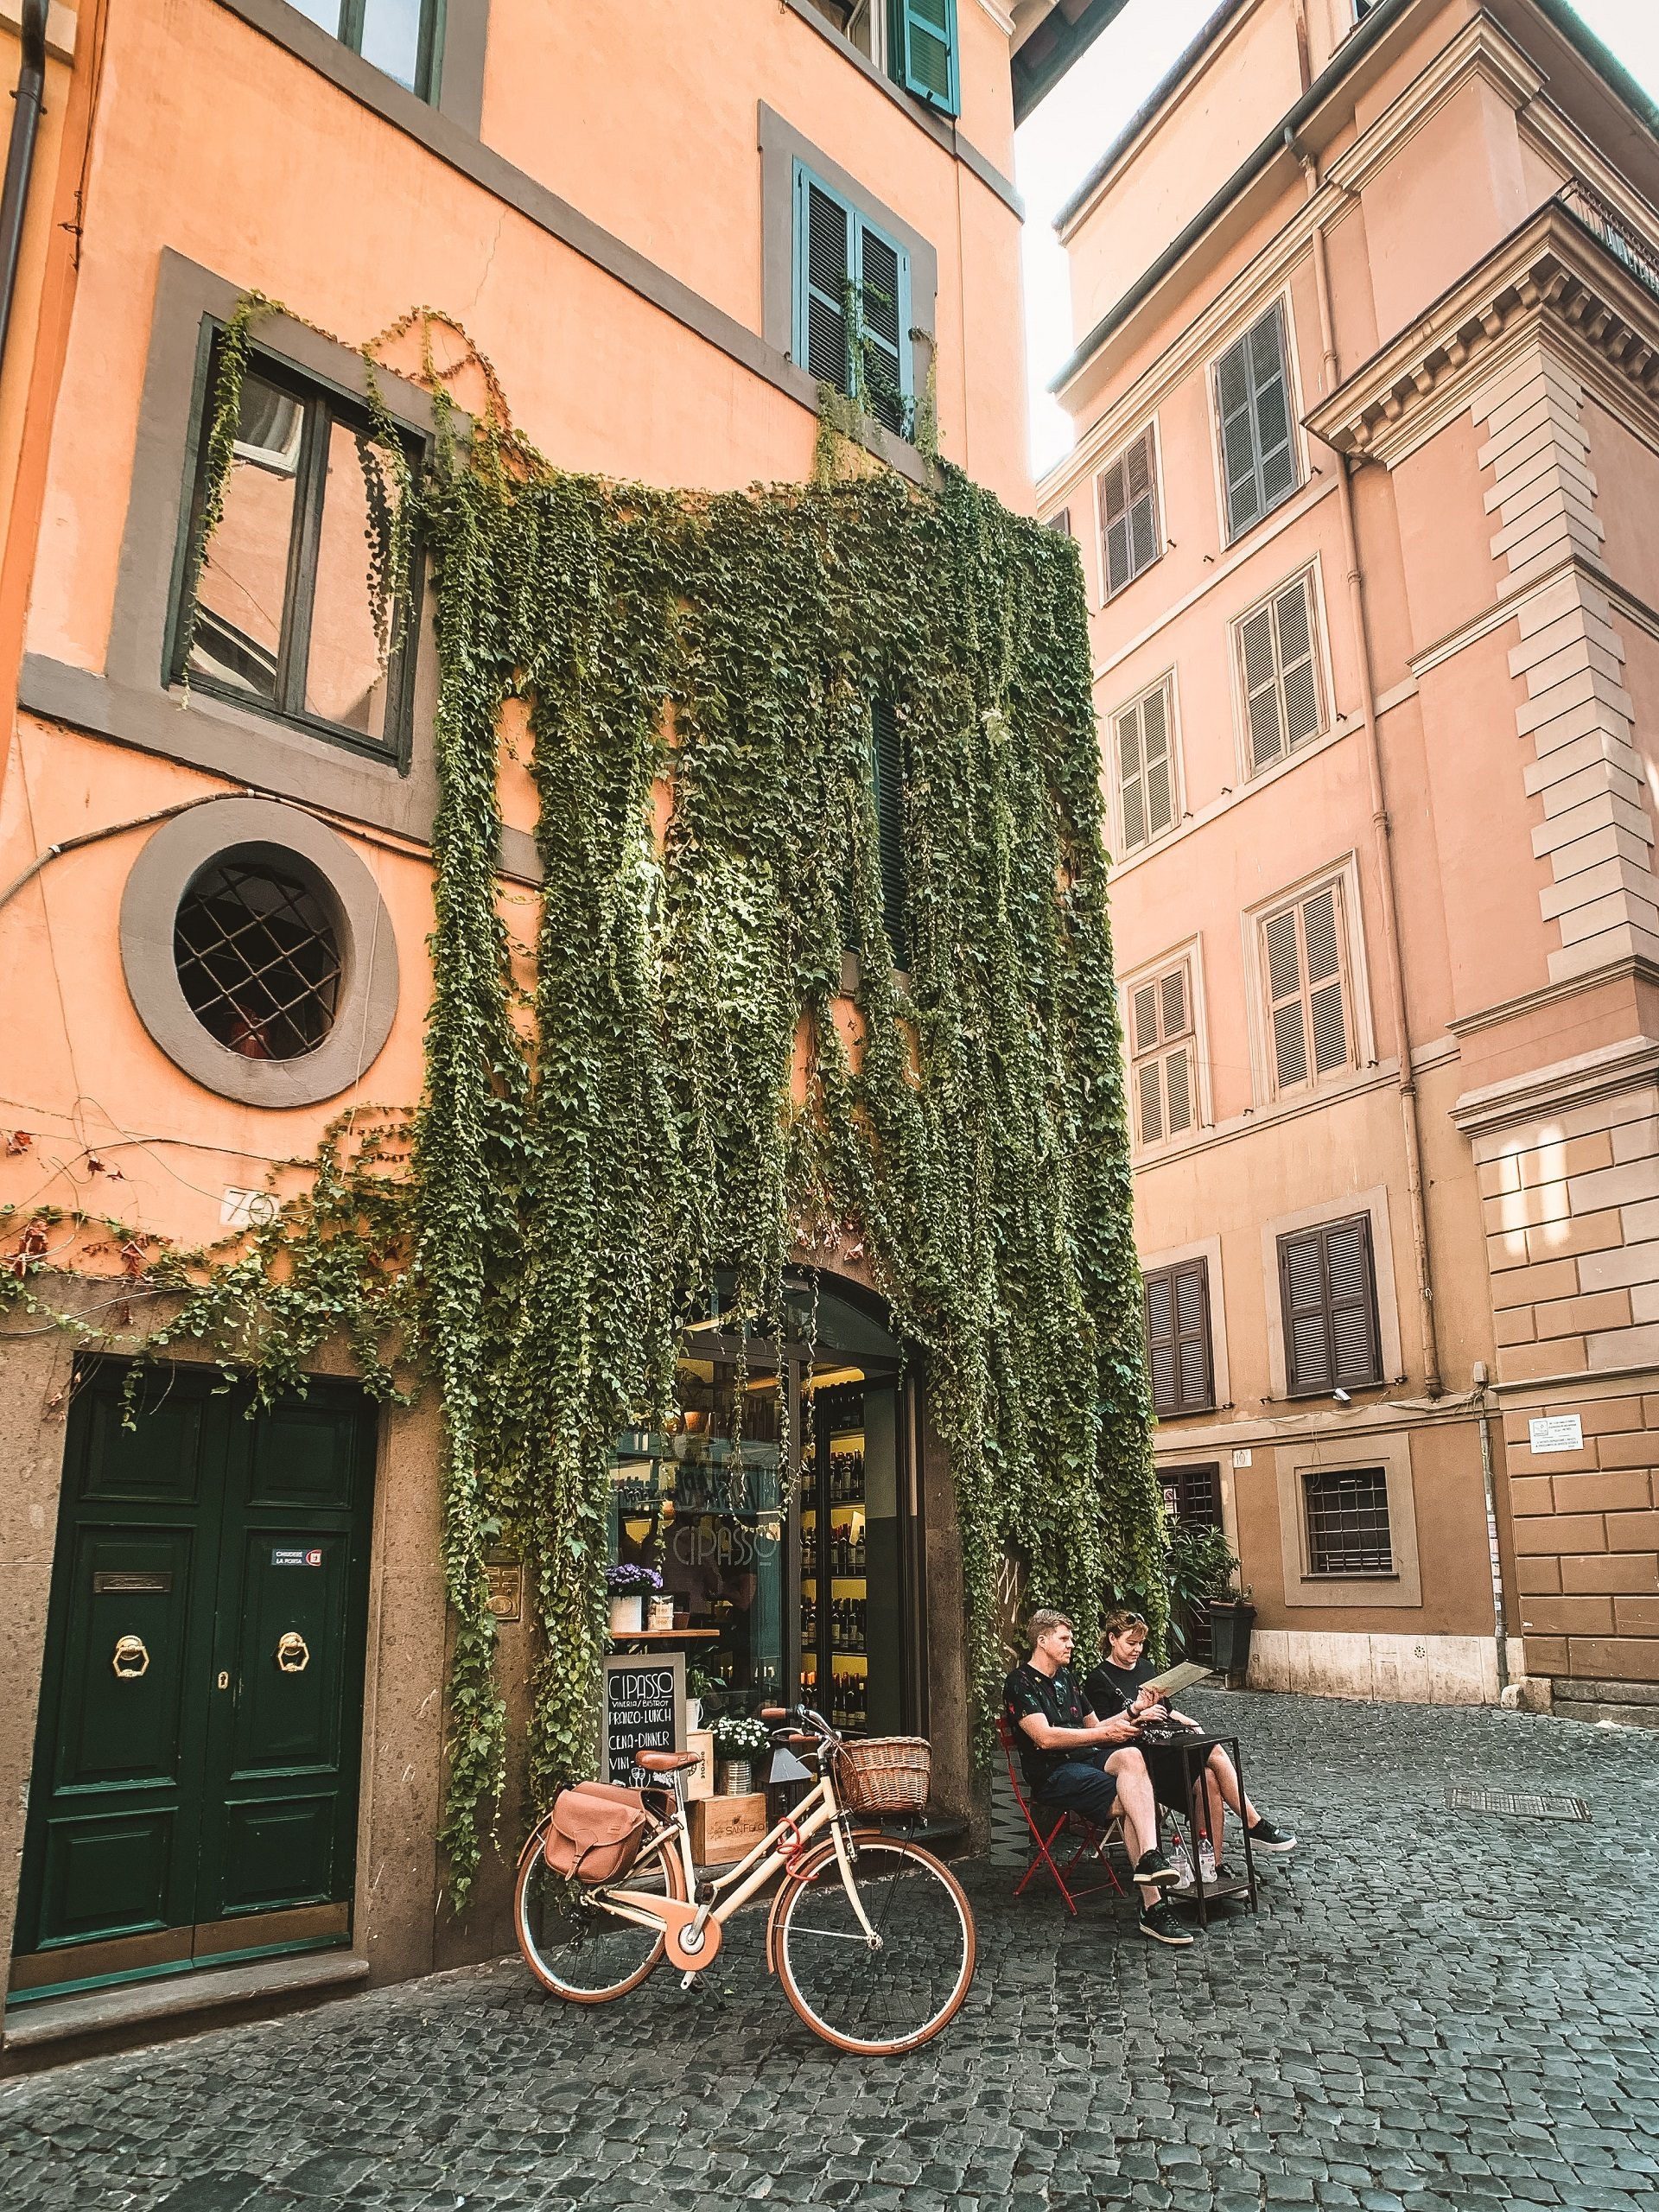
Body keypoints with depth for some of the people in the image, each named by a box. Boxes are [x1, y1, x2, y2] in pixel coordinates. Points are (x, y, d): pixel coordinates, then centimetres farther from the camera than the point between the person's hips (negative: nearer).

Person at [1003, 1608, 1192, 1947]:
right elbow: (1045, 1738, -16)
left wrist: (1130, 1715, 8)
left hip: (1088, 1758, 6)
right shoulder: (1020, 1683, -4)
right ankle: (1153, 1906, -33)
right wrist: (1107, 1733, -17)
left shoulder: (1067, 1677, 24)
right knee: (1128, 1802, -30)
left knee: (1130, 1756, -30)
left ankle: (1149, 1857, -43)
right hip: (1053, 1773, -6)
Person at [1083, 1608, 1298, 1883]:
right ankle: (1255, 1826, -16)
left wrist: (1190, 1723, 10)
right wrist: (1136, 1712, -20)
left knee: (1209, 1777, -25)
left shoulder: (1145, 1667, 22)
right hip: (1143, 1751, -7)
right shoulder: (1099, 1680, -1)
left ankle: (1214, 1864, -23)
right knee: (1214, 1752, -25)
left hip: (1171, 1740, 7)